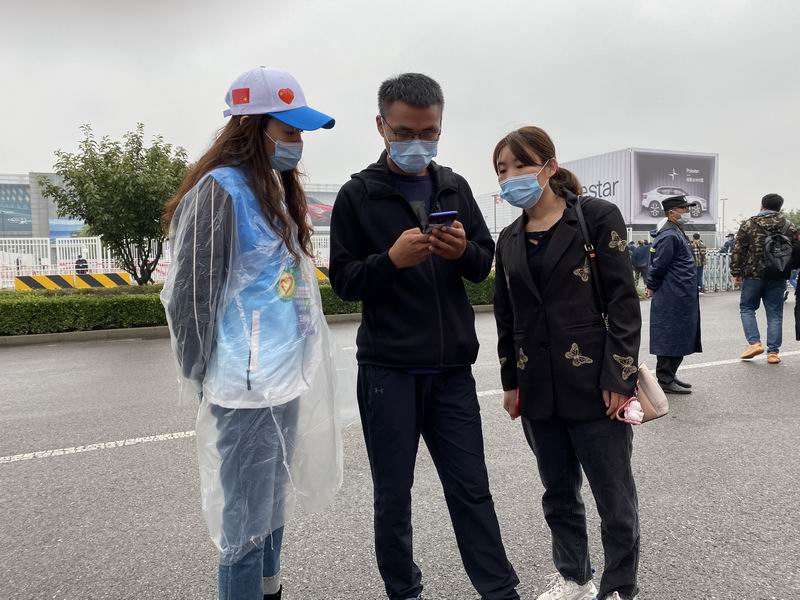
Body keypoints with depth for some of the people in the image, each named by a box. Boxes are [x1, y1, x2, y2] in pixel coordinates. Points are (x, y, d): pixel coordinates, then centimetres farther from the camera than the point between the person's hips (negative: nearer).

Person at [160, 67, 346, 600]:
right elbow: (191, 297, -14)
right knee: (247, 526, 5)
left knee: (273, 511, 21)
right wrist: (206, 382, -6)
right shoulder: (221, 191, -14)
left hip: (288, 380, 9)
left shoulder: (278, 188, 13)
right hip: (249, 389, -8)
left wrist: (299, 367, 15)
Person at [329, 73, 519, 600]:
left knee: (472, 487, 10)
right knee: (394, 492, 9)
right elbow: (344, 281, -3)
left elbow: (485, 265, 11)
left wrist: (464, 251, -11)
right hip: (388, 369, -2)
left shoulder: (455, 188, 9)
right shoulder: (358, 195, -1)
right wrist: (392, 259, -21)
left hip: (452, 367, 3)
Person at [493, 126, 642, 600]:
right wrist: (511, 381, 10)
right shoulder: (509, 239, 9)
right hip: (539, 389, 5)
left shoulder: (597, 217, -5)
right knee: (559, 492, 18)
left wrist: (620, 377, -13)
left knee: (614, 497, 7)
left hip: (593, 383, -5)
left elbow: (624, 300, -9)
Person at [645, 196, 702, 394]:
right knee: (670, 338, -4)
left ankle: (670, 375, 25)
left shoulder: (676, 233, 16)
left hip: (682, 297, 10)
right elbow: (659, 265, -18)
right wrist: (652, 287, -5)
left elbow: (658, 266, 20)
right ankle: (665, 381, 3)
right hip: (673, 298, -10)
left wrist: (652, 286, 16)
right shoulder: (670, 236, -17)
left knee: (679, 338, 16)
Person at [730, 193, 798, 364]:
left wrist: (736, 273, 2)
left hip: (753, 275, -2)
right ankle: (773, 352, 8)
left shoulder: (749, 224, -3)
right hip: (778, 277, 2)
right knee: (775, 313, 7)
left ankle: (754, 342, -1)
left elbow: (738, 251, -5)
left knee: (747, 308, 13)